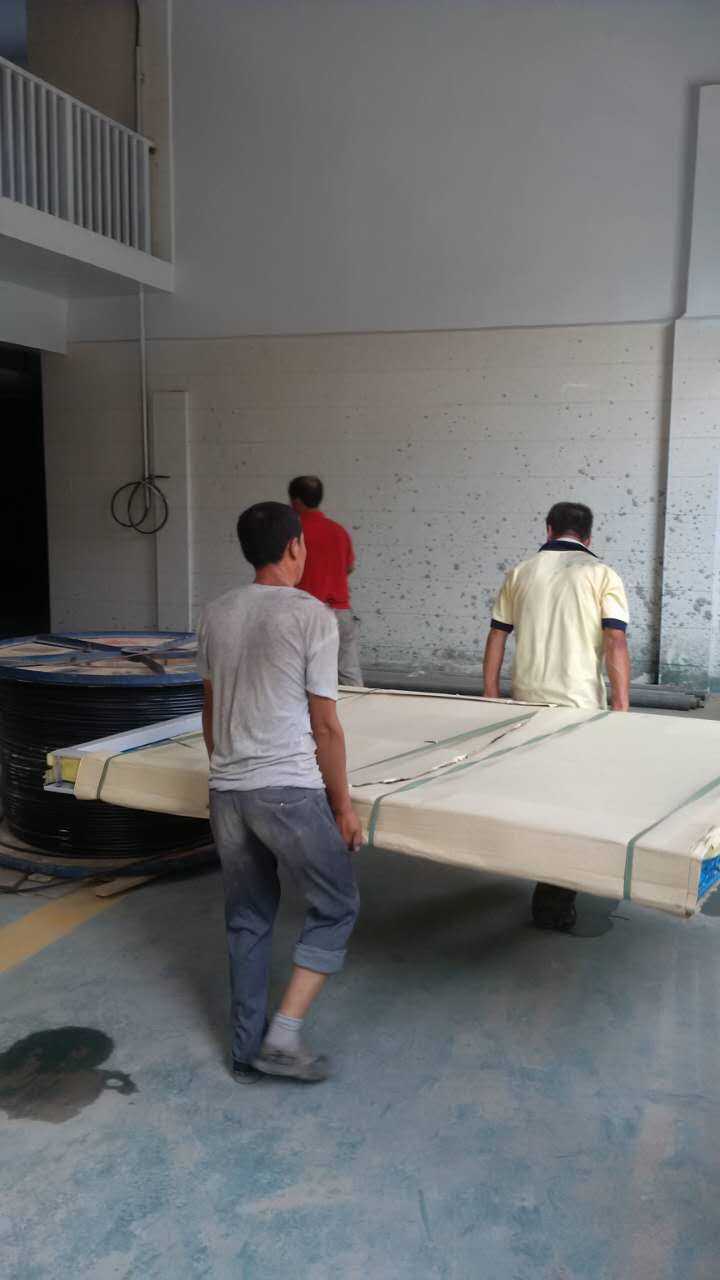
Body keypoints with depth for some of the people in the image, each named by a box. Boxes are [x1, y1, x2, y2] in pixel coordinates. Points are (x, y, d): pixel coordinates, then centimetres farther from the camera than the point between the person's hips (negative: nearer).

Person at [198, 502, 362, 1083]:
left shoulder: (217, 614, 7)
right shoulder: (312, 615, -11)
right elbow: (325, 726, -10)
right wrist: (343, 804, -1)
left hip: (227, 791, 6)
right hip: (289, 791, -6)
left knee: (248, 920, 18)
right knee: (337, 906, 11)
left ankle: (249, 1047, 28)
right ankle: (284, 1036, 8)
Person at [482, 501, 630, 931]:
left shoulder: (521, 572, 8)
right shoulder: (602, 575, -2)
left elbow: (497, 638, 8)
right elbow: (616, 644, -11)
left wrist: (491, 695, 16)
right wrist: (621, 709, -9)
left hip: (527, 703, 3)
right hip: (580, 705, -3)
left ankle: (551, 883, 34)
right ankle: (555, 902, 9)